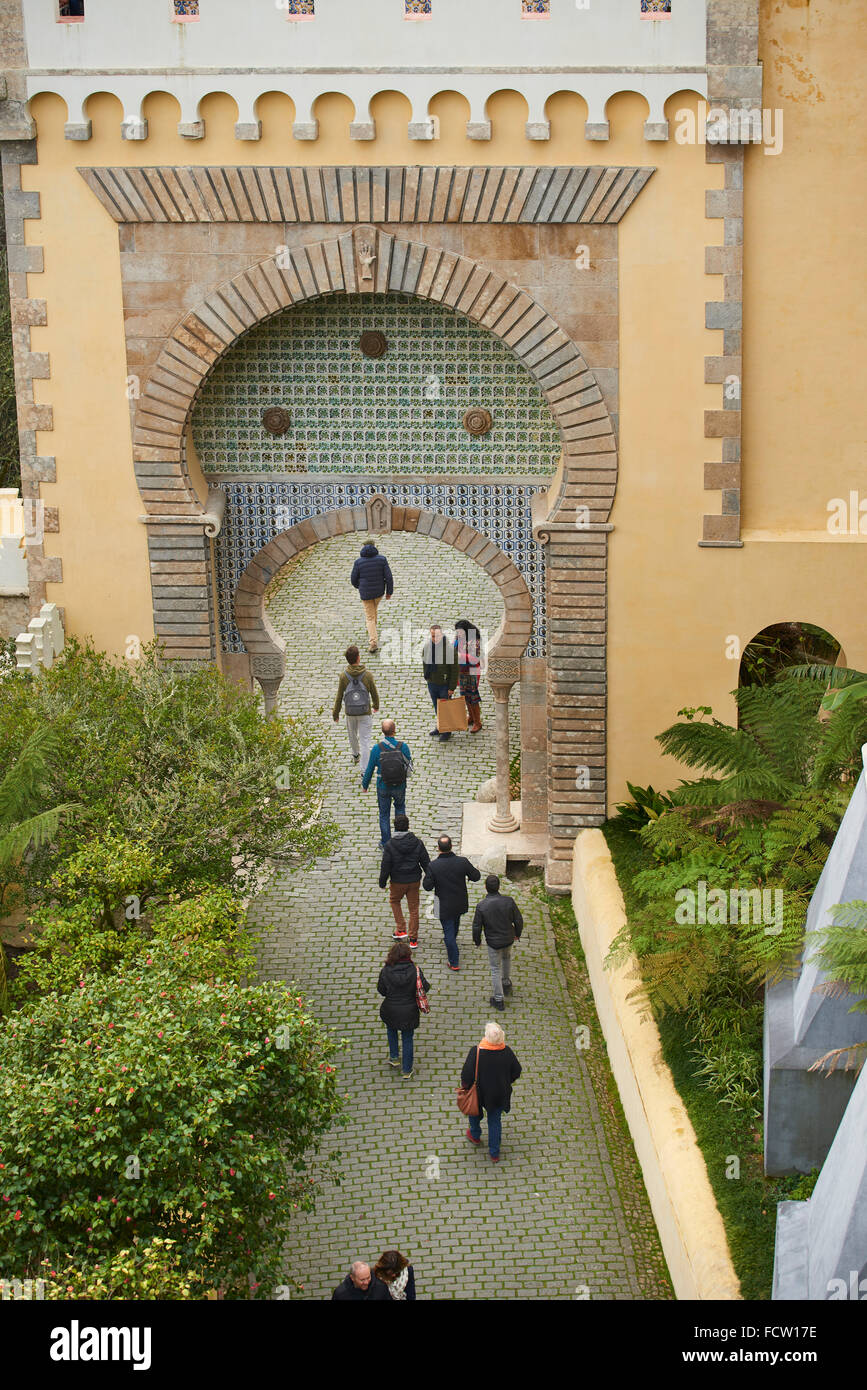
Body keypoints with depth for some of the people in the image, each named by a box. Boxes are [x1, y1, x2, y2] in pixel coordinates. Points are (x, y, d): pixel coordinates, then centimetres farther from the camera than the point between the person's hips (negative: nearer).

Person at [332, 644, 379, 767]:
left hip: (350, 712, 2)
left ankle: (355, 755, 53)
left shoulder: (344, 676, -14)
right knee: (365, 741, 2)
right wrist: (376, 706, 19)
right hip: (365, 712, -1)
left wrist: (335, 714, 7)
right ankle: (366, 770, -3)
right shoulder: (367, 675, -15)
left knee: (352, 734, 28)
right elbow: (374, 694, -2)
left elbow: (339, 697, -7)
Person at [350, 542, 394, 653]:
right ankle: (371, 630, 49)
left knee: (370, 617, 6)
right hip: (379, 591, 2)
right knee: (373, 609, 32)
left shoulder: (359, 562, -12)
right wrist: (389, 592, 1)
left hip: (366, 593, -2)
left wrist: (357, 586, 20)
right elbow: (388, 577, -12)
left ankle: (374, 641, -10)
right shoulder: (382, 559, -11)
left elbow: (353, 579, -3)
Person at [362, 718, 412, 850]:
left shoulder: (377, 749, -19)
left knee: (384, 814, 17)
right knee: (400, 807, 29)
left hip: (383, 788, -1)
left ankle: (385, 844, 27)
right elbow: (409, 767, -5)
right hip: (400, 787, 1)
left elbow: (369, 769, -8)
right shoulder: (403, 747, -19)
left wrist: (365, 784, 9)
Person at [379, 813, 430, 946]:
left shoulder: (390, 845, -18)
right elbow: (426, 862, -1)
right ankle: (413, 939, 19)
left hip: (398, 882, -2)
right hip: (414, 880, 2)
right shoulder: (417, 843, -9)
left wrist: (382, 882, 3)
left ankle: (401, 930, 21)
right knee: (413, 908, 13)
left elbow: (385, 866, -12)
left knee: (394, 901, 26)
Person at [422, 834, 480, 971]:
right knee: (455, 922, 32)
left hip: (445, 906, -3)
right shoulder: (462, 862, -20)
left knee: (449, 931, 11)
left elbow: (428, 886, -15)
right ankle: (452, 943, 59)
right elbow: (476, 876, -8)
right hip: (461, 903, 3)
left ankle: (454, 963, 17)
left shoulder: (433, 866, -24)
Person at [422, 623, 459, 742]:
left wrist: (452, 687, -16)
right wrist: (426, 676, 16)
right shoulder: (427, 646, -4)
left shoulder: (449, 648, -21)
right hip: (432, 683, 5)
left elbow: (454, 670, -17)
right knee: (436, 707, 21)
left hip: (444, 684, -5)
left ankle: (447, 731, 22)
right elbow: (424, 662, 14)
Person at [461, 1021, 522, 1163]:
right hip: (499, 1094, 2)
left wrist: (464, 1086, -2)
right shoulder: (507, 1052, -18)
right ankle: (494, 1153, 29)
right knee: (495, 1121, 20)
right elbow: (516, 1071, -4)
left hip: (479, 1092, -2)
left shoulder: (476, 1052, -29)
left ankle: (475, 1136, 54)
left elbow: (467, 1075, -23)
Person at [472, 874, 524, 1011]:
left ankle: (499, 999, 24)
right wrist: (517, 934, 12)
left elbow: (477, 927, -14)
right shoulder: (509, 901, -19)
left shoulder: (481, 906, -24)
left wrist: (477, 941, 5)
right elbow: (519, 920, -8)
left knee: (495, 969, 14)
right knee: (506, 958, 34)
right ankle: (507, 983, 52)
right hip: (509, 939, 3)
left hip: (493, 942, -3)